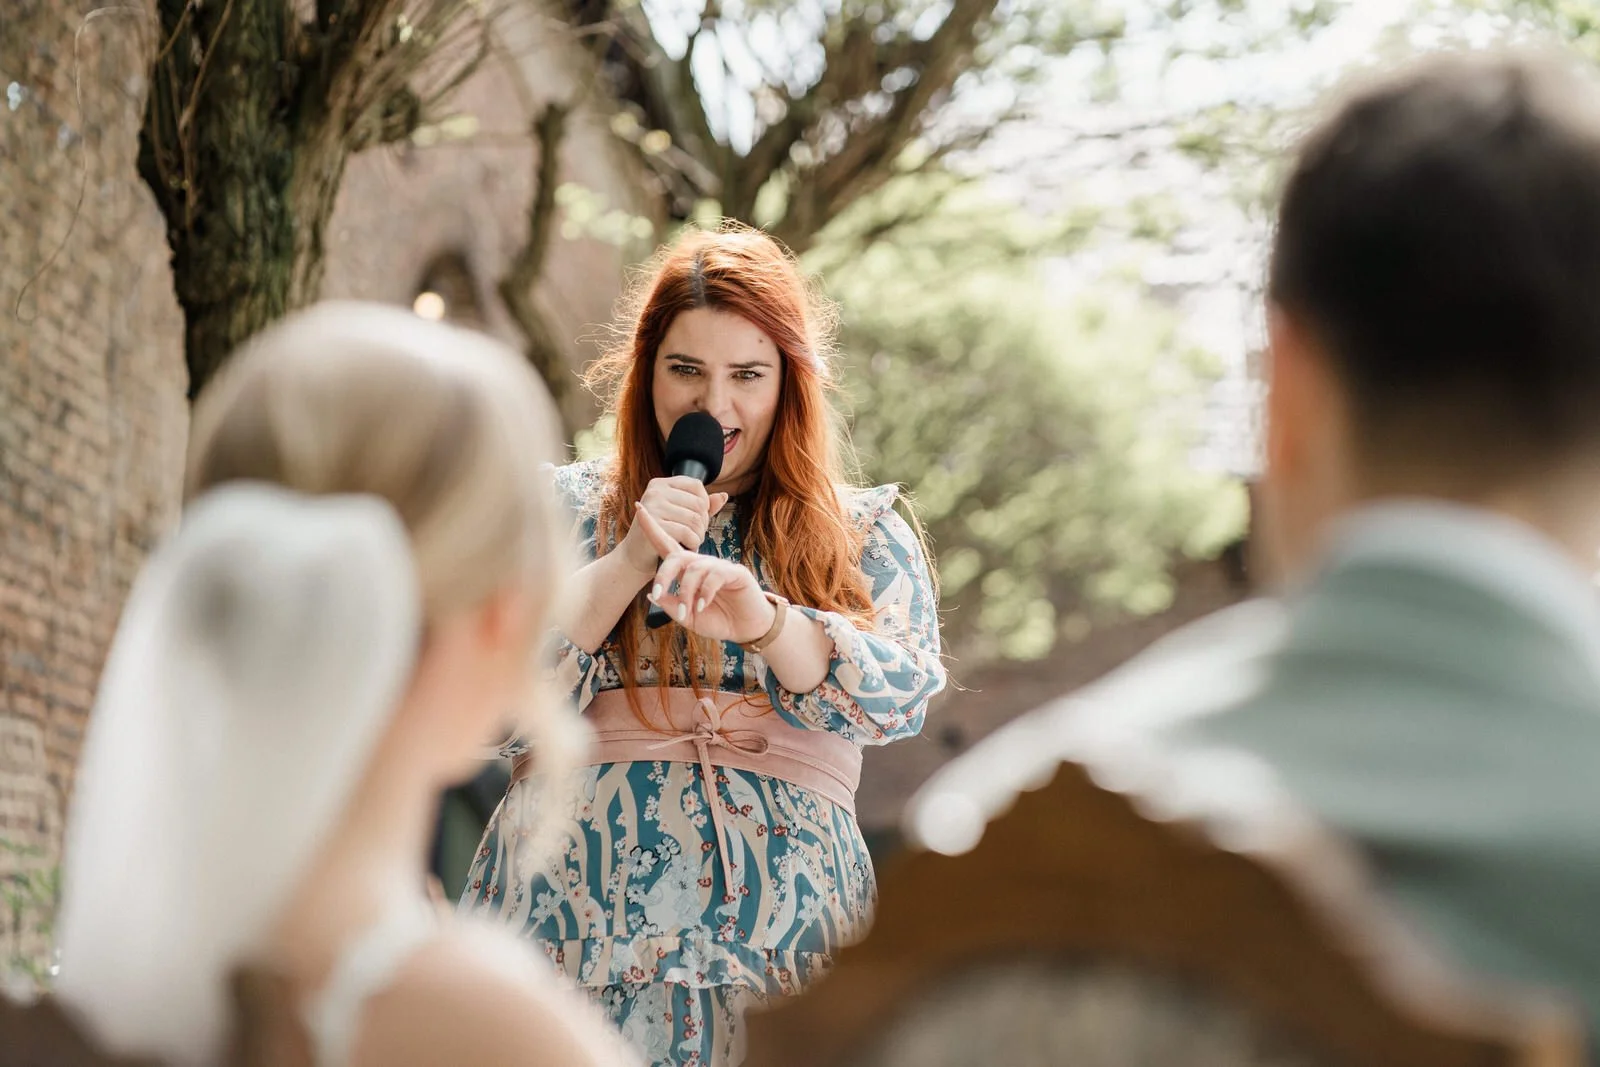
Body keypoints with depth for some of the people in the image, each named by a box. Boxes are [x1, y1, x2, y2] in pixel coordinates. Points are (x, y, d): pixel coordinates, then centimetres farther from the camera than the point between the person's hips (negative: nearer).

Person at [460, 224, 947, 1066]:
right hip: (578, 910, 0)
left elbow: (904, 697, -5)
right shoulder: (569, 507, 14)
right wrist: (632, 561, -8)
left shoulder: (865, 533, 13)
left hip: (782, 929, 0)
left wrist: (763, 620, -22)